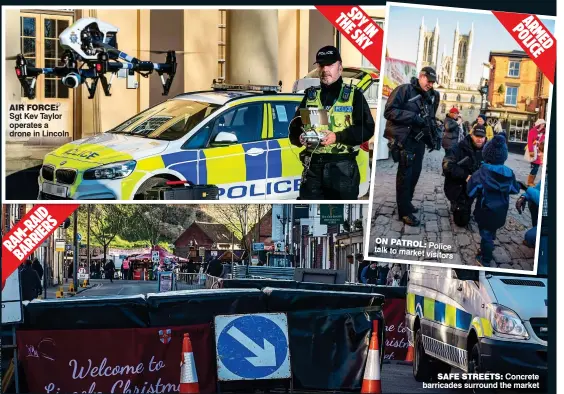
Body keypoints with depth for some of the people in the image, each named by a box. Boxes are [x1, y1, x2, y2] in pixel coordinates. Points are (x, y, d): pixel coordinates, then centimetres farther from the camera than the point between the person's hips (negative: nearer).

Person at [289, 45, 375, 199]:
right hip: (313, 167, 3)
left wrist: (337, 137, -18)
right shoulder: (310, 95, 15)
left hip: (343, 168, -3)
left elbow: (367, 128, -5)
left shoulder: (353, 95, 4)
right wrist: (300, 137, -10)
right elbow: (294, 128, 14)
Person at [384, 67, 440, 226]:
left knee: (415, 173, 13)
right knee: (405, 174, -6)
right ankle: (405, 212, -1)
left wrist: (433, 137, 9)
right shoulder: (404, 90, -11)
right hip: (405, 139, -7)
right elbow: (389, 111, -18)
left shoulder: (432, 96, 12)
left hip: (419, 140, 7)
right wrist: (413, 117, -23)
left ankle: (406, 203, 30)